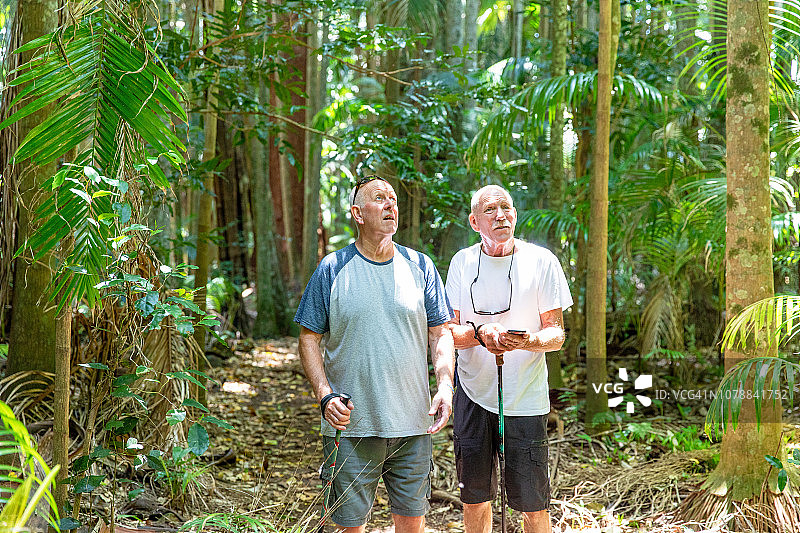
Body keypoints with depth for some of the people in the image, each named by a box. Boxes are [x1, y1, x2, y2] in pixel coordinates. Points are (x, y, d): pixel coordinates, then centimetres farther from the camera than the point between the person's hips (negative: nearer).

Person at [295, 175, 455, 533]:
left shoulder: (420, 267, 7)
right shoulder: (332, 269, -1)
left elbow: (441, 332, 9)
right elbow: (309, 338, 1)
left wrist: (445, 386, -6)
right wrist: (325, 396, -12)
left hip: (412, 423, 2)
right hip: (350, 424, -2)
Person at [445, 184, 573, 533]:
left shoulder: (541, 260, -3)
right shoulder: (462, 262, 3)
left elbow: (556, 332, -1)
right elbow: (447, 330, 3)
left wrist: (528, 341, -24)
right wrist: (480, 332, -19)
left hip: (525, 399, -2)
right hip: (473, 396, 2)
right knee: (474, 499, 11)